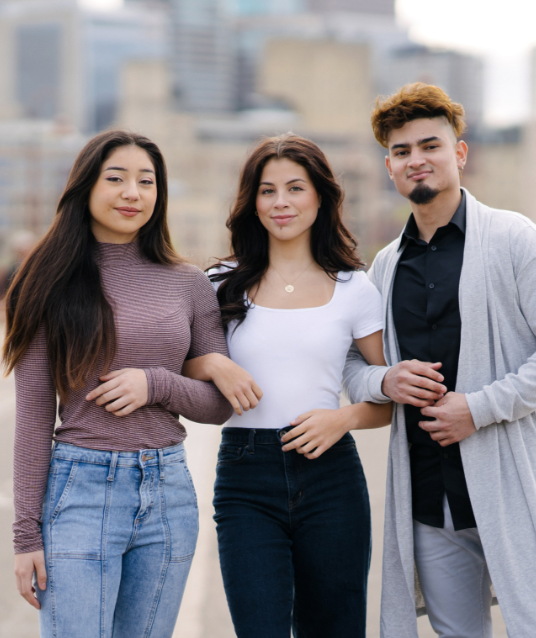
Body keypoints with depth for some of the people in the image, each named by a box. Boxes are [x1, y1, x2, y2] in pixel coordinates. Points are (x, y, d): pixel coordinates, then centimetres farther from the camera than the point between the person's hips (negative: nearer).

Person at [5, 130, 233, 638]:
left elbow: (221, 404, 10)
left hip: (169, 493, 3)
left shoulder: (190, 285, 7)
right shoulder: (55, 284, 0)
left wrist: (155, 383, -11)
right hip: (79, 488, -3)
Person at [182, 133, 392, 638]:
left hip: (329, 476, 1)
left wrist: (346, 417, -9)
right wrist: (214, 364, -8)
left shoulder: (354, 290, 7)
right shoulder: (224, 285, 7)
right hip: (246, 483, 0)